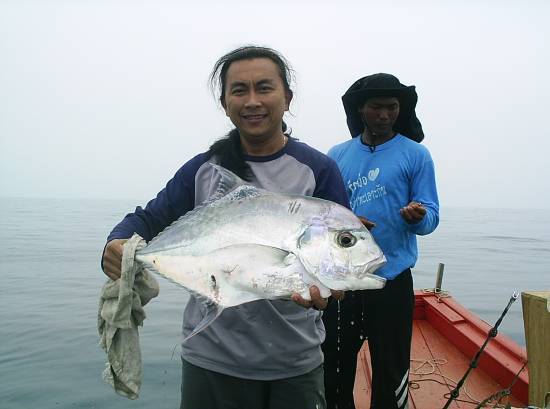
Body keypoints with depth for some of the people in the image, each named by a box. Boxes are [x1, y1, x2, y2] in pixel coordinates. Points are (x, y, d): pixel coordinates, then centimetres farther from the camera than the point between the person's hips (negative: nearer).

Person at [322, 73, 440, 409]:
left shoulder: (415, 155, 0)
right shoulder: (337, 155, 8)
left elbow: (431, 217, -3)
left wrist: (417, 217, -25)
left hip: (391, 279, -2)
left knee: (391, 373, 8)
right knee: (334, 369, 14)